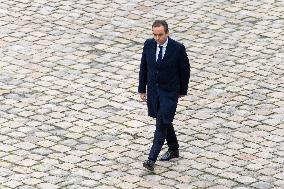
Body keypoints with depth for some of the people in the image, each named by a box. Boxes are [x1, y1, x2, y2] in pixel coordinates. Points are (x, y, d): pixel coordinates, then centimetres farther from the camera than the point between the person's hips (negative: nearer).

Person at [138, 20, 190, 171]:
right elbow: (144, 68, 4)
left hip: (170, 92, -5)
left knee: (162, 124, -9)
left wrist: (182, 91, 4)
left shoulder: (178, 48, -17)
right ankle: (173, 150, 37)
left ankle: (152, 159, -10)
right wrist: (142, 89, 5)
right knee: (164, 121, 18)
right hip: (153, 90, 5)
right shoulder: (149, 44, -5)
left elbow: (185, 70, -4)